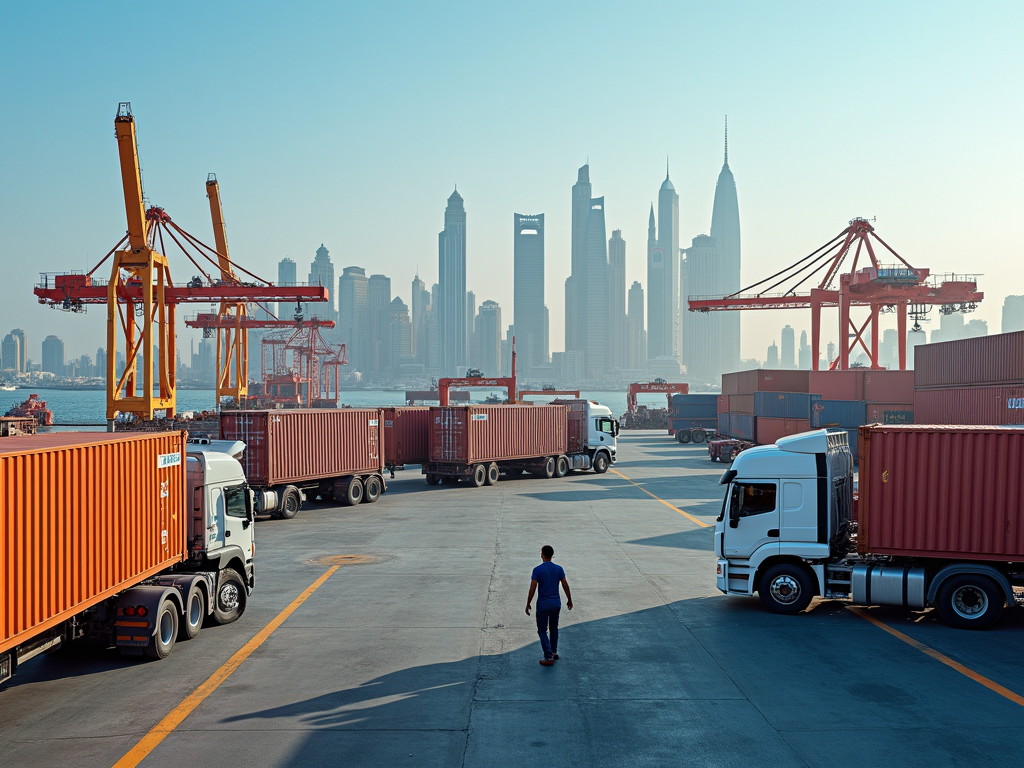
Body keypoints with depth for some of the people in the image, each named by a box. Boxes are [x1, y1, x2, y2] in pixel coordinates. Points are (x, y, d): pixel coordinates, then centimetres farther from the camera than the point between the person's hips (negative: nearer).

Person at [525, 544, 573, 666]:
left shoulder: (537, 570, -12)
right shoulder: (558, 569, -2)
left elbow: (532, 589, -14)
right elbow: (565, 586, 2)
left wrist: (528, 605, -5)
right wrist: (569, 600, 16)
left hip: (543, 605, -4)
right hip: (556, 603, 4)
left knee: (542, 630, 5)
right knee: (554, 628, 22)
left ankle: (548, 657, -4)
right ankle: (554, 652, 30)